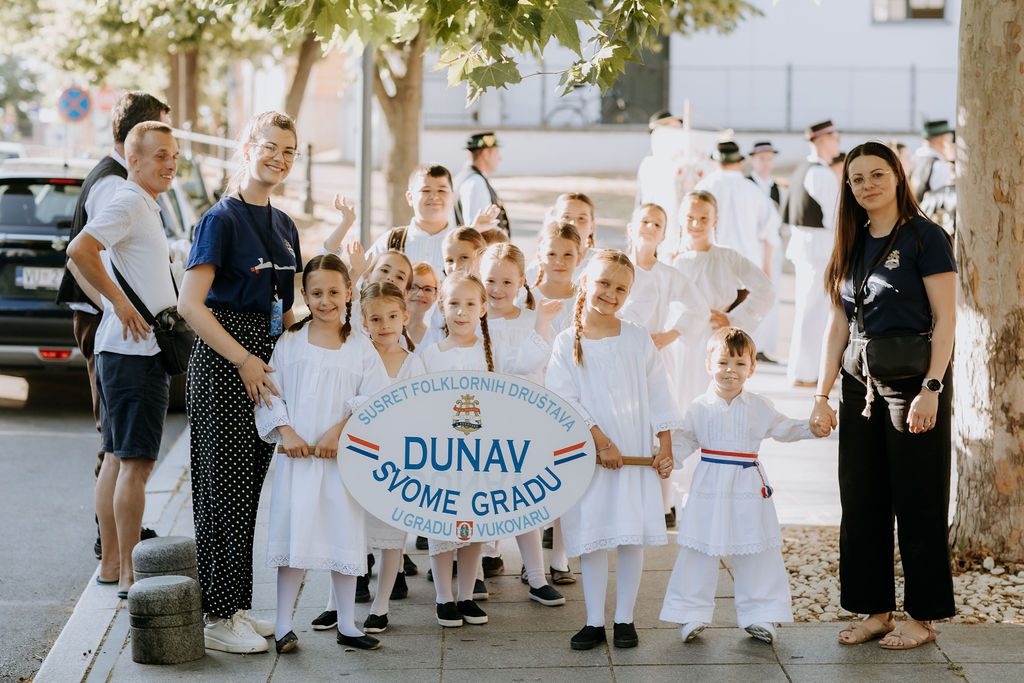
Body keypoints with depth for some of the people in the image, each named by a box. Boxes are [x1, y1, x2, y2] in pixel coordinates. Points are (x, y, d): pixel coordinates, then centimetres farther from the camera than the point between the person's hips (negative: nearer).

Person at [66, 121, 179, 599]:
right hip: (134, 350, -10)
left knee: (117, 459, 13)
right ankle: (128, 574, -7)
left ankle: (111, 565, 19)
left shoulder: (144, 207, 19)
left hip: (132, 349, 10)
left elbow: (84, 258, 30)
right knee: (136, 462, -9)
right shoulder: (128, 203, -13)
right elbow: (79, 251, -28)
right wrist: (120, 302, -21)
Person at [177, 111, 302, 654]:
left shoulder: (284, 226, 14)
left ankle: (237, 606, 19)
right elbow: (191, 304, -16)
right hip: (222, 360, -7)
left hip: (266, 361, 7)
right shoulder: (222, 219, -9)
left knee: (252, 487, 11)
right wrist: (243, 359, -18)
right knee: (225, 487, -4)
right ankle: (217, 616, 3)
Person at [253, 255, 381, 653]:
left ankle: (347, 625, 15)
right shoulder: (289, 343, 4)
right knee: (294, 534, -2)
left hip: (342, 455, 1)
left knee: (345, 536, 4)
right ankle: (283, 626, 6)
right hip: (297, 454, -1)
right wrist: (286, 432, -10)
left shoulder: (360, 347, 5)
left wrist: (338, 431, -13)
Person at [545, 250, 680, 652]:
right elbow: (565, 402, -8)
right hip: (587, 455, -1)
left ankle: (625, 620, 15)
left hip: (637, 454, 1)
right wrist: (601, 442, -15)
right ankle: (594, 622, 14)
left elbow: (658, 396, 6)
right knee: (590, 537, 3)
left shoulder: (638, 339, 4)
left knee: (632, 536, 3)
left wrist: (664, 447, 0)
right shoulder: (567, 343, -1)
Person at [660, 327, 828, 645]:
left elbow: (783, 428, 17)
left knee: (757, 554, 6)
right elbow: (684, 443, 7)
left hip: (749, 490, 1)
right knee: (700, 554, 1)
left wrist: (812, 428, 3)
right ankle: (692, 615, 12)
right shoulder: (699, 408, 2)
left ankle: (758, 615, 18)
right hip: (709, 490, -1)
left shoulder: (759, 407, 6)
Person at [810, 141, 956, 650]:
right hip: (860, 383, 7)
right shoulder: (852, 244, 12)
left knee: (918, 502, 0)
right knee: (861, 502, 9)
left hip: (913, 380, -7)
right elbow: (839, 323, 13)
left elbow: (945, 319, -11)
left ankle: (922, 617, 9)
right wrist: (823, 393, 8)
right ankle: (876, 610, 19)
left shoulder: (924, 236, -7)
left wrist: (931, 388, -18)